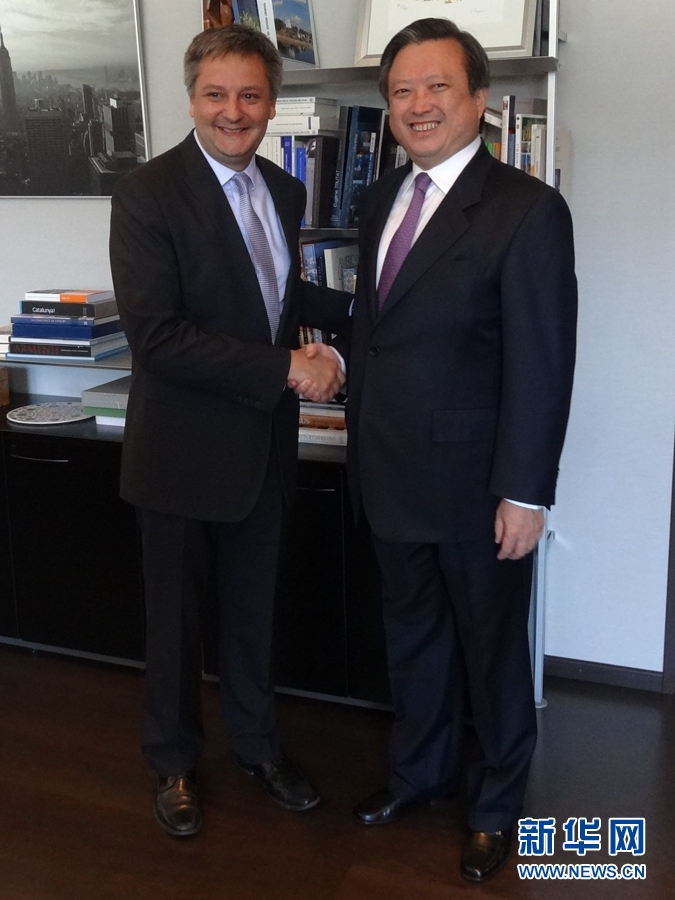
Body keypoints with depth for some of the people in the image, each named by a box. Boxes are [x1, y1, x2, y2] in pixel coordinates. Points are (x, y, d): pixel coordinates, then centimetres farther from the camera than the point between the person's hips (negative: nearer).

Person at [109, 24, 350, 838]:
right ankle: (173, 761, 35)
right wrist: (287, 368, -23)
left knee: (253, 610, 20)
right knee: (177, 617, 13)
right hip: (182, 450, -5)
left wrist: (362, 305, 2)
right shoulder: (147, 193, -16)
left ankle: (256, 743, 41)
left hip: (262, 444, 6)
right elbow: (156, 337, -23)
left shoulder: (284, 192, 6)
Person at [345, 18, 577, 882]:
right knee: (411, 634, 20)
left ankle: (498, 796, 35)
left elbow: (542, 364, -16)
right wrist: (360, 436, 14)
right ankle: (421, 765, 42)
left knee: (492, 645, 13)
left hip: (474, 479, -6)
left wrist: (526, 491, -16)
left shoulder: (528, 209, -14)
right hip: (390, 471, 6)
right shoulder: (380, 199, 7)